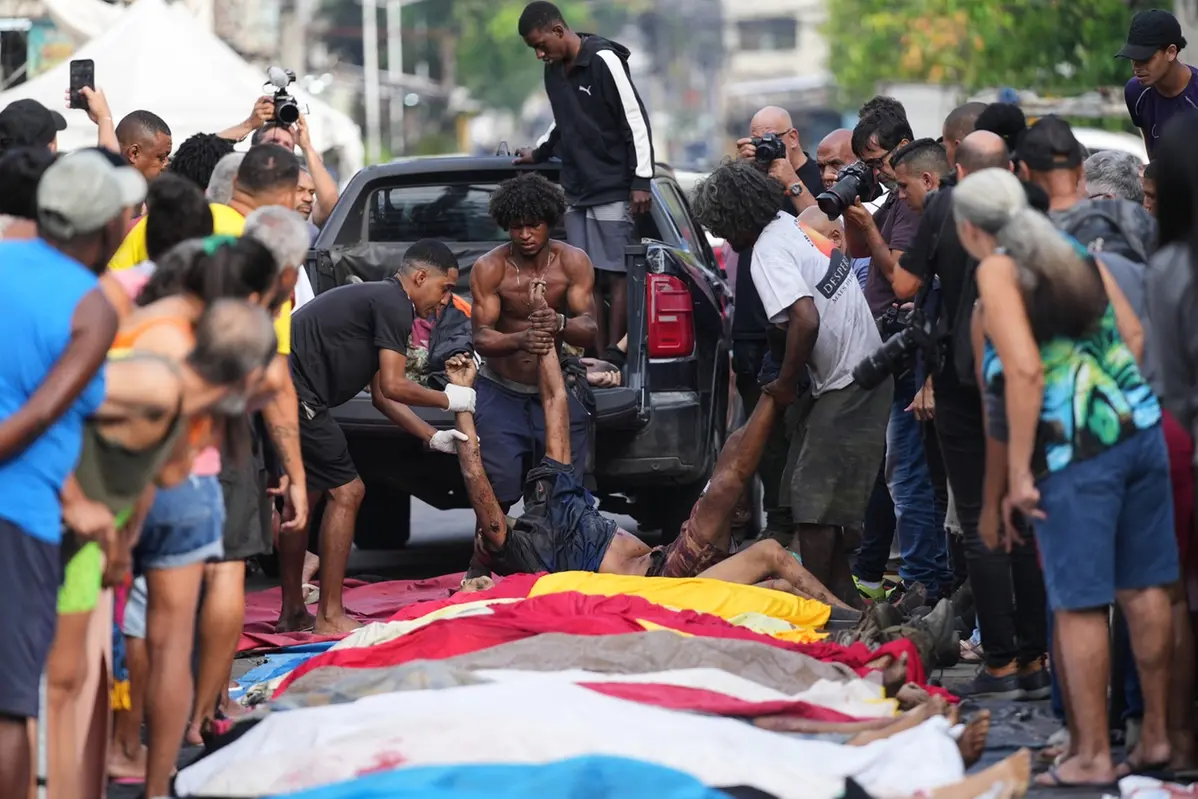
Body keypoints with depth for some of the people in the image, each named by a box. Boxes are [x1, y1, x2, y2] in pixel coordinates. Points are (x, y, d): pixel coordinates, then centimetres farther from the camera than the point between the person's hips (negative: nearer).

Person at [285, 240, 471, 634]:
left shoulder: (376, 299, 25)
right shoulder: (394, 305, -7)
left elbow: (381, 395, 27)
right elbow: (393, 387, -13)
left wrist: (433, 438, 24)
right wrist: (447, 399, 2)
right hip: (294, 398, -11)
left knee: (304, 494, 20)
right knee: (346, 492, -5)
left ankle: (292, 612, 27)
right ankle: (330, 617, -4)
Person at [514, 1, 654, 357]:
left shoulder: (603, 60, -10)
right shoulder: (553, 71, 13)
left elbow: (636, 120, -11)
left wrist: (641, 181, -13)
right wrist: (538, 154, 24)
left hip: (613, 190, -7)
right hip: (576, 191, 7)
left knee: (615, 273, -7)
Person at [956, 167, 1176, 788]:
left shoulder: (998, 271, -6)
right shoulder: (1076, 253, 13)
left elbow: (1025, 370, -16)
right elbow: (1133, 333, 12)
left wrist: (1018, 474, -14)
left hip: (1075, 451, -7)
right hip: (1140, 428, 7)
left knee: (1079, 604, -1)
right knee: (1143, 589, 11)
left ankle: (1092, 756, 2)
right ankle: (1155, 736, 17)